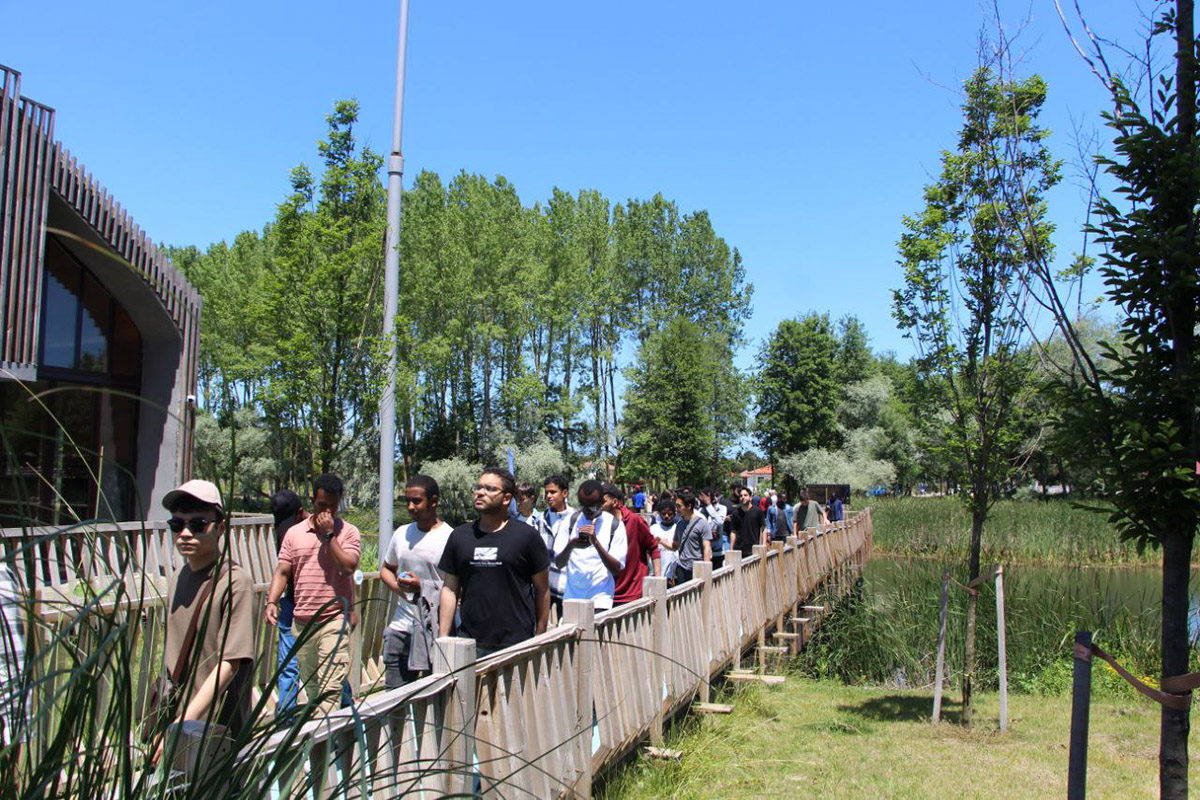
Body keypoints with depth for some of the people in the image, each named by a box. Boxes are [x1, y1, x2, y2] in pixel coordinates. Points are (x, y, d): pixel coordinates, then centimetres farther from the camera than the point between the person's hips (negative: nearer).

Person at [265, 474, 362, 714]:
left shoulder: (348, 532, 0)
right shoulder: (294, 533, 11)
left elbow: (348, 566, -14)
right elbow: (282, 571, 9)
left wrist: (329, 534, -13)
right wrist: (271, 601, -5)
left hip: (334, 620, -5)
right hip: (302, 621, 5)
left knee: (330, 687, -12)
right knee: (310, 686, 16)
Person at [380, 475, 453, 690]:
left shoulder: (450, 538, -9)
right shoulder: (401, 533, 10)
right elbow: (385, 569, 22)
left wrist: (422, 587, -19)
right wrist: (398, 586, 1)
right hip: (402, 626, 6)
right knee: (394, 693, 10)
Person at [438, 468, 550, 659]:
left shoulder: (527, 536, 0)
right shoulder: (459, 536, 11)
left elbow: (542, 590, 3)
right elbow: (449, 589, 12)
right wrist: (443, 638, 5)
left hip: (516, 643, -3)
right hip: (470, 644, 3)